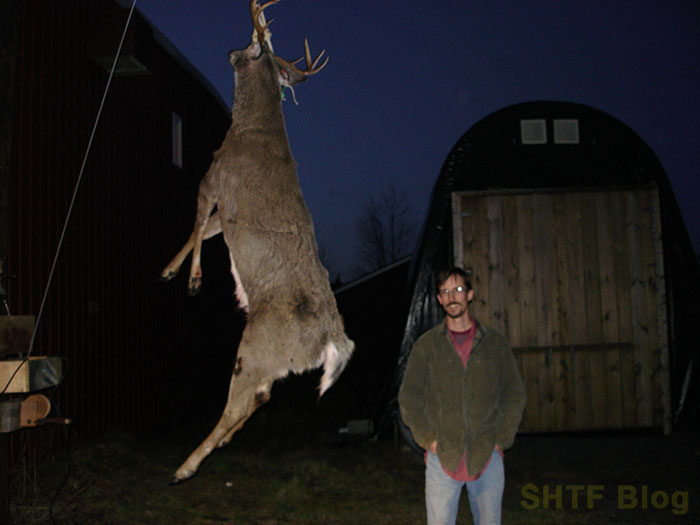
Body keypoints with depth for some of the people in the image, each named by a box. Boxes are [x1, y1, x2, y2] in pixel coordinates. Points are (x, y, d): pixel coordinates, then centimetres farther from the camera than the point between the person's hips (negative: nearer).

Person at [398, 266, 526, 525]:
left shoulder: (495, 343, 7)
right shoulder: (425, 345, 4)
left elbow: (515, 395, 9)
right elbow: (408, 398, 5)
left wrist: (501, 440, -1)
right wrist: (429, 439, -5)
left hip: (488, 456, 1)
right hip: (442, 456, -1)